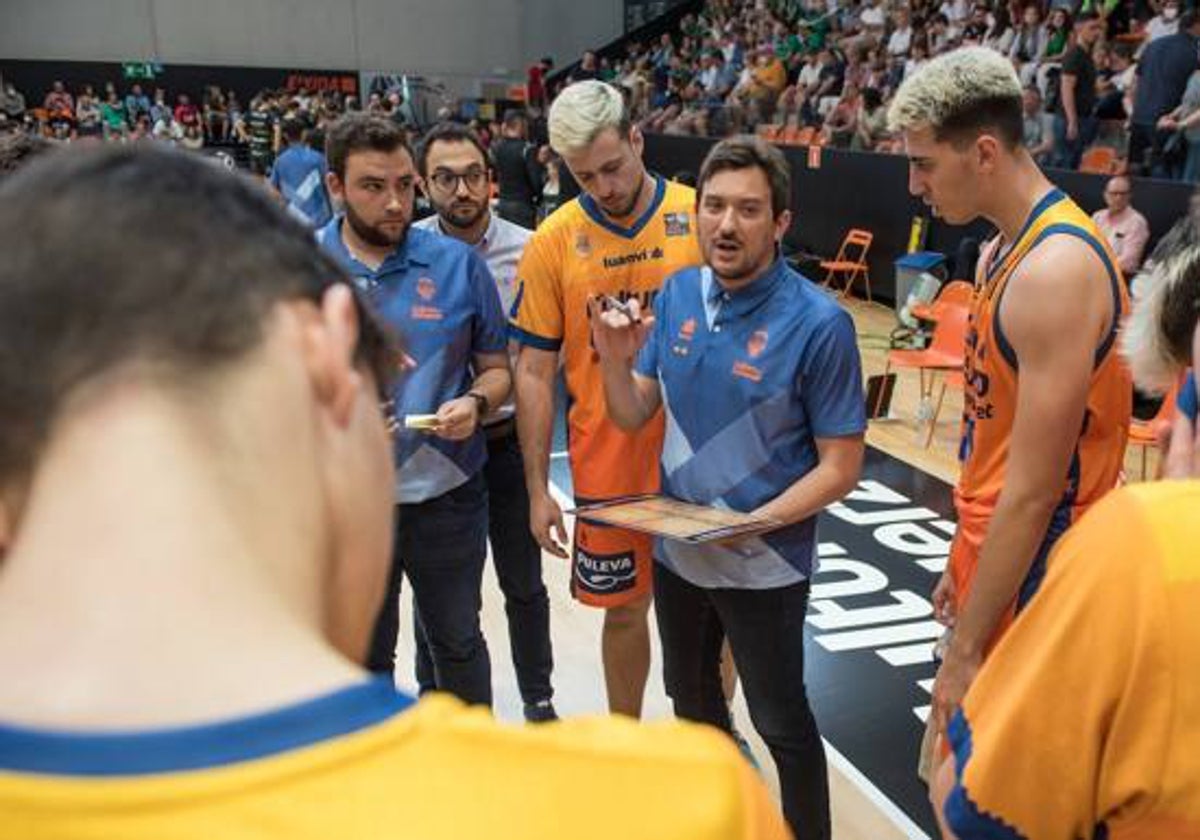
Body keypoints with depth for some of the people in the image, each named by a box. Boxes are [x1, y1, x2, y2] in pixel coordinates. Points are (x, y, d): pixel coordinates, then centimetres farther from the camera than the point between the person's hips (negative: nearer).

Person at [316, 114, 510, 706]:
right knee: (364, 657, 20)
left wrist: (474, 403, -17)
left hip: (448, 495, 0)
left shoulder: (457, 264, -4)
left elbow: (496, 368, 4)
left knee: (458, 644, 20)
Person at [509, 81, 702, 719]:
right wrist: (538, 490, -1)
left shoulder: (700, 216, -6)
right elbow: (534, 372, -1)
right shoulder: (553, 242, -5)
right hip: (608, 461, 0)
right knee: (624, 607, 14)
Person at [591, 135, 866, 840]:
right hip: (675, 551, 6)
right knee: (693, 701, 26)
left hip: (765, 566, -6)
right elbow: (634, 418, 2)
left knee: (780, 723, 14)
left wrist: (750, 525, -26)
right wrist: (615, 360, -17)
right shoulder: (677, 294, -4)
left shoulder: (819, 323, -20)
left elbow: (841, 468, -17)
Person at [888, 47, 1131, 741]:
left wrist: (967, 647, -19)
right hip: (993, 549, 9)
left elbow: (1033, 493, -24)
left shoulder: (1053, 272, -24)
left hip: (1031, 573, -9)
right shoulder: (1008, 248, 7)